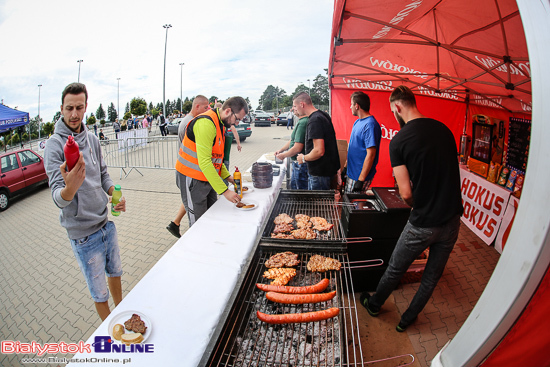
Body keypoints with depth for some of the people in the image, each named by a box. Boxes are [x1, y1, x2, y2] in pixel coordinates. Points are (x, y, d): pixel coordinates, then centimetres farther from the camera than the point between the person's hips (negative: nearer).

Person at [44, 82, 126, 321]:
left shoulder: (92, 139, 3)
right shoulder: (55, 144, -16)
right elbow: (58, 198, -22)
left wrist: (115, 193, -8)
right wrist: (69, 188, -46)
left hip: (106, 223, 6)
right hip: (83, 233, -6)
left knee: (115, 272, 26)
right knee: (99, 292, 9)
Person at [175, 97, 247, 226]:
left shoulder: (220, 123, 10)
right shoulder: (206, 123, -23)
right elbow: (204, 162, -29)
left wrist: (227, 175, 8)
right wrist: (224, 191, -29)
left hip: (208, 178, 9)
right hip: (192, 179, -9)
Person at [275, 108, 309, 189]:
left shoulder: (303, 123, -23)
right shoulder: (302, 121, 11)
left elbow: (297, 148, -26)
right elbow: (293, 140, 22)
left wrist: (283, 155, -11)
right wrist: (281, 150, 17)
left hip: (300, 164, -11)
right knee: (293, 188, 23)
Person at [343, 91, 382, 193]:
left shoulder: (370, 125, -20)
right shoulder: (357, 122, 11)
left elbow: (371, 154, -24)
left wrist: (360, 180, -25)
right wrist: (345, 167, 18)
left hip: (360, 177, -9)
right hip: (351, 173, 9)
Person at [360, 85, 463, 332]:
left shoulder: (399, 141, -16)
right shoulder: (444, 130, 1)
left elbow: (406, 194, -16)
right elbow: (450, 173, 10)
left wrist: (418, 207, 5)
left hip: (423, 224, -5)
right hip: (453, 219, 5)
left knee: (395, 268, 17)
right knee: (433, 275, 20)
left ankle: (374, 305, 42)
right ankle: (408, 318, 40)